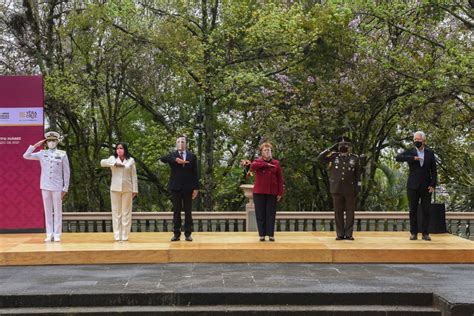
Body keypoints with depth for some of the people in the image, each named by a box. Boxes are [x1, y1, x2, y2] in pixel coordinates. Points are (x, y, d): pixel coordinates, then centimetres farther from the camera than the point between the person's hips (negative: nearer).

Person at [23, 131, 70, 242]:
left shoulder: (62, 154, 0)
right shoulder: (42, 153, 5)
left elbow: (66, 172, 1)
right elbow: (26, 156, 3)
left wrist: (65, 188, -2)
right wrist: (36, 145, -4)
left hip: (57, 187, -2)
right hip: (45, 186, 2)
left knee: (57, 211, 2)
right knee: (48, 211, 6)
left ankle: (57, 235, 6)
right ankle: (49, 235, 10)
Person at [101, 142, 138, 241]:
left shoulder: (131, 160, 6)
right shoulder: (113, 158, 7)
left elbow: (134, 176, 4)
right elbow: (102, 162, -12)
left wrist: (135, 190, 0)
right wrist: (115, 163, -20)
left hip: (127, 189, 0)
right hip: (115, 189, 1)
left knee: (126, 212, 2)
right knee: (116, 212, 3)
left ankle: (125, 235, 7)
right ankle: (117, 236, 7)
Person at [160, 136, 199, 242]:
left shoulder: (192, 156, 7)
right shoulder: (173, 155, 5)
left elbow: (195, 173, 4)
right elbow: (162, 158, -16)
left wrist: (196, 188, -1)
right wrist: (176, 160, -26)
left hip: (188, 188, 0)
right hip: (176, 187, 0)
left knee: (188, 211, 3)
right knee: (176, 211, 3)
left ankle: (188, 234, 7)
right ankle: (176, 234, 7)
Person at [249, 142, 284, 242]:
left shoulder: (276, 163, 7)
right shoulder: (257, 162, 5)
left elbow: (280, 179, 5)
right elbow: (252, 166, -21)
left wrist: (280, 193, -1)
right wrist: (266, 164, -19)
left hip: (272, 193, 0)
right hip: (259, 192, 0)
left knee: (271, 214, 2)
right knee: (260, 214, 2)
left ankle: (271, 234, 7)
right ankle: (262, 234, 8)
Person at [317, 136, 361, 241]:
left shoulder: (355, 158, 5)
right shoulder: (334, 156, 5)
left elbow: (358, 174, 5)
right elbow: (320, 158, -7)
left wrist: (358, 188, -2)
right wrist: (332, 148, -4)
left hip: (350, 190, 0)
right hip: (337, 190, 0)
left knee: (350, 212, 2)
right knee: (338, 212, 2)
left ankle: (349, 234, 8)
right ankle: (340, 234, 8)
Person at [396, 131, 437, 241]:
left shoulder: (430, 153, 6)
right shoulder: (410, 152, 2)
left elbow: (434, 170, 5)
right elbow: (398, 158, -16)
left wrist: (433, 185, -4)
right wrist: (413, 158, -23)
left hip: (426, 187, 1)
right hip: (413, 187, -1)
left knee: (426, 211, 2)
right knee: (413, 211, 2)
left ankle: (425, 233, 9)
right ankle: (413, 233, 8)